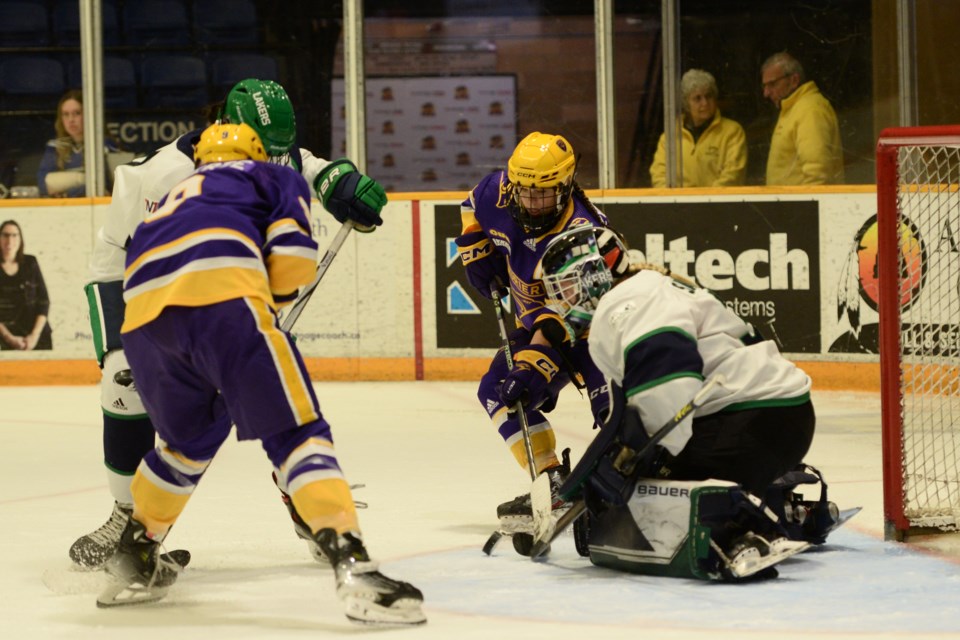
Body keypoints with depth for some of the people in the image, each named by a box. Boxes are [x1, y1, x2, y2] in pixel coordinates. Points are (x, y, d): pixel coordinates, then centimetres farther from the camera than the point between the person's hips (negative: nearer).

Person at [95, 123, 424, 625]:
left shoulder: (174, 198, 43)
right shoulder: (277, 178, 28)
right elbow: (292, 252, 10)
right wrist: (274, 302, 28)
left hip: (141, 316, 5)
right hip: (223, 292, -5)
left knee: (188, 439, 29)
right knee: (295, 431, -6)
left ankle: (131, 563, 36)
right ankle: (354, 568, -21)